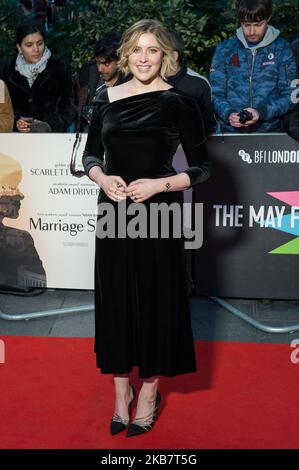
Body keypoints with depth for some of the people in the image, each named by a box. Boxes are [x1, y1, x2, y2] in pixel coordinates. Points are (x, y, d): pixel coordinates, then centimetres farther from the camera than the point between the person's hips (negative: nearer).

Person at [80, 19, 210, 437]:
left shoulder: (178, 103, -4)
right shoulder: (107, 98, 7)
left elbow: (201, 169, -3)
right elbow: (89, 155, 13)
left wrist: (158, 185, -17)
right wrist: (102, 178, -8)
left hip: (158, 214, -3)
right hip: (113, 212, 4)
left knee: (155, 300, 5)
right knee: (115, 300, 8)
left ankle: (149, 392, 24)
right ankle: (121, 391, 26)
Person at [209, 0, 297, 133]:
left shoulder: (281, 49, -1)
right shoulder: (225, 49, 3)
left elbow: (289, 94, -3)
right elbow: (215, 93, 3)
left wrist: (262, 112, -20)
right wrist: (228, 113, -17)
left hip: (269, 131, -1)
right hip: (230, 131, 1)